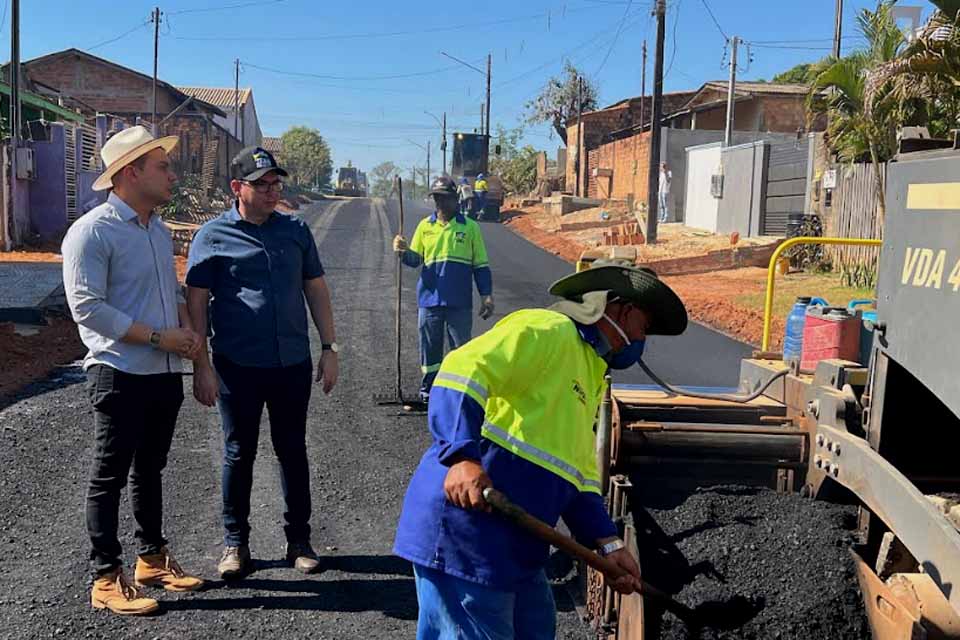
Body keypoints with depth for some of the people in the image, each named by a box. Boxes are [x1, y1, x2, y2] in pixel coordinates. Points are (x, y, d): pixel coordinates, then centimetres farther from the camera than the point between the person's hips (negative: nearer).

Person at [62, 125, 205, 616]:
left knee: (150, 470, 18)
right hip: (120, 374, -8)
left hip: (166, 373, 8)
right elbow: (87, 307, -19)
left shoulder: (160, 231, 12)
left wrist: (187, 328, 1)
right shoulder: (92, 231, -13)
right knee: (109, 477, 2)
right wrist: (158, 337, -19)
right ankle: (106, 577, 12)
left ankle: (152, 558, 31)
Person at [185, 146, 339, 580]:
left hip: (293, 363, 3)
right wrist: (202, 366, -8)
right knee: (238, 454, 8)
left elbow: (316, 290, 12)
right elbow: (196, 303, -3)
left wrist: (329, 348, 7)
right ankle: (235, 543, 22)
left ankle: (299, 539, 24)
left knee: (293, 451, 11)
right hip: (238, 366, -3)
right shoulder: (213, 236, -2)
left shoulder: (296, 231, 8)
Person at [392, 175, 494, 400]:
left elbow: (481, 265, 4)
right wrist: (403, 251, -12)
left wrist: (487, 295, -1)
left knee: (461, 348, 3)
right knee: (429, 348, 8)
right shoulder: (425, 226, 7)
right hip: (429, 299, 2)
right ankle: (427, 390, 19)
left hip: (460, 302, -2)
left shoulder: (470, 227, 2)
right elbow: (415, 259, 9)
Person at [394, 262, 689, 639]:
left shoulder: (589, 378, 24)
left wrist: (607, 543, 13)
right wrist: (463, 456, -33)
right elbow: (463, 369, -22)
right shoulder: (548, 330, -7)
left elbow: (578, 475, 23)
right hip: (464, 526, -10)